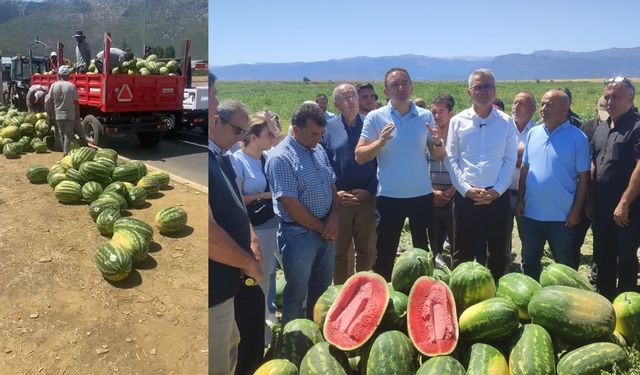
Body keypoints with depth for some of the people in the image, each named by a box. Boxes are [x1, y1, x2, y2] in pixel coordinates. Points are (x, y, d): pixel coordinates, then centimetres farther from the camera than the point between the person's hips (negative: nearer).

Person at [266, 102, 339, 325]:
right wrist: (321, 228, -11)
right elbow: (290, 204, -20)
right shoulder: (281, 158, -17)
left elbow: (332, 185, 13)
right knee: (296, 294, 7)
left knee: (322, 289, 19)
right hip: (299, 235, -7)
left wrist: (333, 217, -4)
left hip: (327, 232, 8)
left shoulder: (319, 150, 7)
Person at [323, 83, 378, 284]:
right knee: (340, 251, 10)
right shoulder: (327, 128, 0)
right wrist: (334, 193, -8)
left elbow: (380, 163, 1)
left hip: (366, 199, 1)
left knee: (366, 250, 12)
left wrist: (369, 191, -9)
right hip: (338, 200, 0)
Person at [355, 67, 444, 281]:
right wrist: (380, 142, -24)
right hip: (389, 197, -2)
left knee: (424, 251, 17)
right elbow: (359, 156, -8)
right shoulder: (375, 117, -6)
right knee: (385, 254, 9)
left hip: (422, 195, 2)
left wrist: (437, 142, -17)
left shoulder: (426, 116, 1)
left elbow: (439, 156, 4)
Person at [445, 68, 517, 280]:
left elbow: (510, 160, 1)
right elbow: (451, 159, -1)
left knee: (497, 251, 12)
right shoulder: (458, 121, 2)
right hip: (466, 196, -1)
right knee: (463, 251, 7)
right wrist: (467, 189, -11)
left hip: (497, 196, 1)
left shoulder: (506, 122, 4)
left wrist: (497, 190, -10)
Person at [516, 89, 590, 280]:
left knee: (565, 267, 12)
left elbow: (583, 178, -8)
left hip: (562, 217, -4)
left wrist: (576, 211, -10)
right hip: (530, 214, 4)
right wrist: (520, 200, 4)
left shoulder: (578, 137, -9)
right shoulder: (533, 133, 4)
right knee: (529, 263, 17)